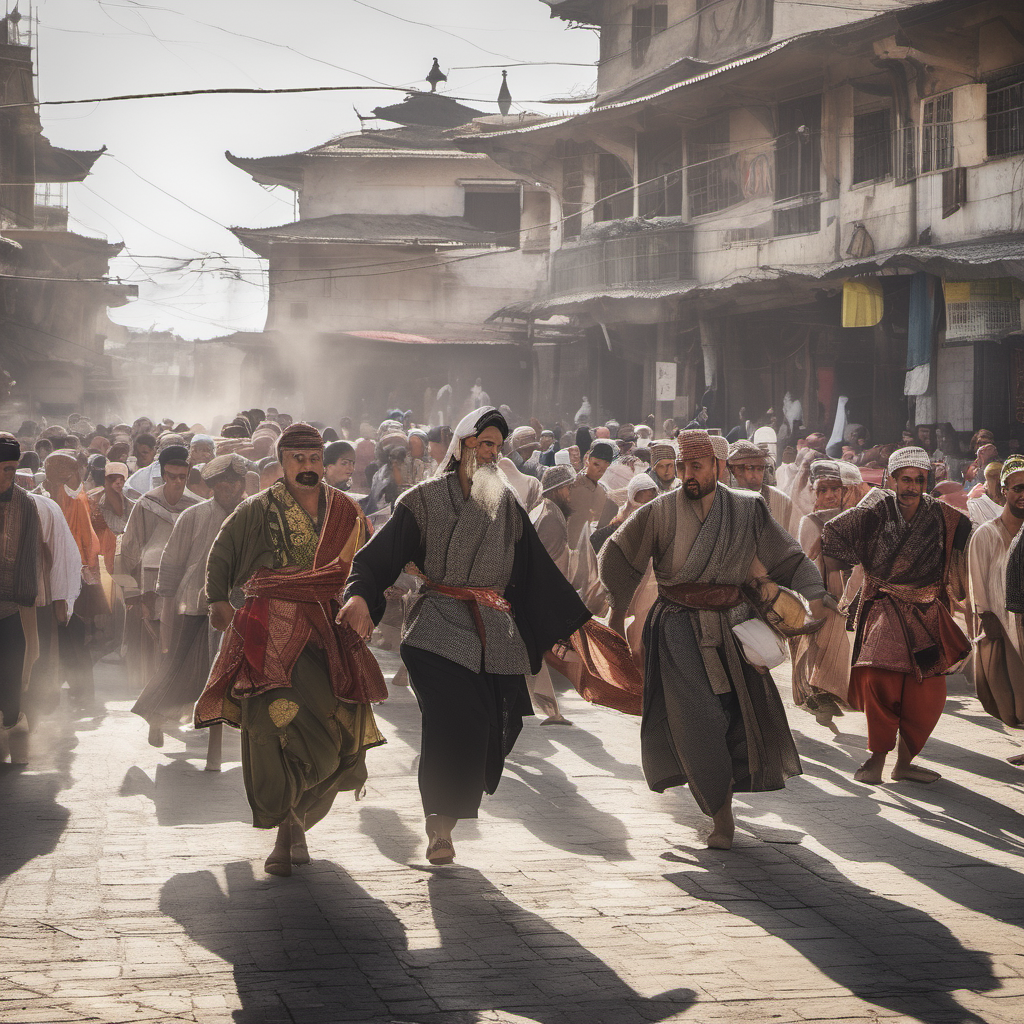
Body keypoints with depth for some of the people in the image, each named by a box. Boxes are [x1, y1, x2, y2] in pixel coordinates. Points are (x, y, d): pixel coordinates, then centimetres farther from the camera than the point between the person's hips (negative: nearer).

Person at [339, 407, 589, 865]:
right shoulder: (426, 499, 4)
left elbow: (537, 569, 18)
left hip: (496, 633, 4)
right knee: (453, 719, -19)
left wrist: (576, 621, 15)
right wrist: (360, 595, -23)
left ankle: (444, 820, 13)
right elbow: (382, 551, -5)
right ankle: (439, 827, -11)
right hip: (440, 626, -4)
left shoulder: (506, 506, 16)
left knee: (494, 725, -4)